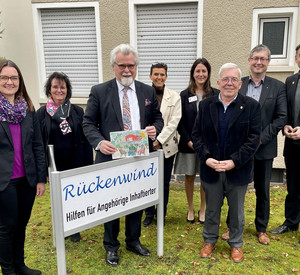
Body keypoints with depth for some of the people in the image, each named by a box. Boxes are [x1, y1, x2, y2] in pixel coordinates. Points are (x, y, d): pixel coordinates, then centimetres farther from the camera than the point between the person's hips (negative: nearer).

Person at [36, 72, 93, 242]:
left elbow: (86, 140, -1)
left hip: (76, 164, 0)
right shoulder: (42, 113, -1)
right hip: (55, 165, 0)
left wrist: (88, 165, -5)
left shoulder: (78, 111, -1)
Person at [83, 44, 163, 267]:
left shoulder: (148, 91, 5)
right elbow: (88, 123, -3)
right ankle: (111, 246, 31)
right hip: (111, 158, -3)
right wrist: (99, 142, -22)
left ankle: (133, 241, 38)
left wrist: (155, 129, -12)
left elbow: (157, 118, 12)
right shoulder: (99, 91, -3)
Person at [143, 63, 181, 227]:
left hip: (166, 146, 1)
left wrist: (159, 140, -13)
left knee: (164, 183, 11)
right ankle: (149, 213, 26)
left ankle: (161, 214, 27)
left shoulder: (174, 97, 1)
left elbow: (174, 122, -5)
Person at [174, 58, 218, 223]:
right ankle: (190, 209, 28)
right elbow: (180, 122, 0)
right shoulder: (184, 95, 2)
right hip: (189, 143, 1)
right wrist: (188, 141, -9)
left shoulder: (215, 95, 0)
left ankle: (202, 210, 27)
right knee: (189, 177, 10)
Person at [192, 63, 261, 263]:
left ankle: (236, 244, 36)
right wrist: (206, 158, -13)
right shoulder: (205, 105, 2)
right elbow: (197, 134, 1)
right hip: (211, 169, 1)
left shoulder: (251, 106, -5)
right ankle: (210, 241, 37)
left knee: (237, 211, 15)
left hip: (238, 170, -1)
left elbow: (254, 138, -10)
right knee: (212, 209, 16)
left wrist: (234, 161, -18)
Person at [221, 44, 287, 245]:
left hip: (264, 148, 0)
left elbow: (281, 117, -4)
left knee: (263, 190, 12)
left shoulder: (278, 87, 1)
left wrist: (261, 139, -12)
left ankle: (262, 229, 30)